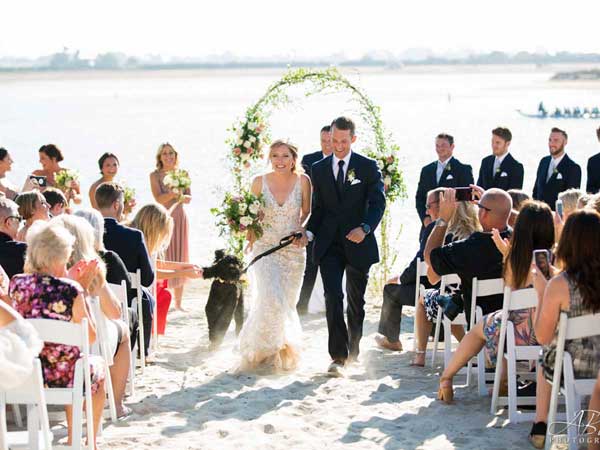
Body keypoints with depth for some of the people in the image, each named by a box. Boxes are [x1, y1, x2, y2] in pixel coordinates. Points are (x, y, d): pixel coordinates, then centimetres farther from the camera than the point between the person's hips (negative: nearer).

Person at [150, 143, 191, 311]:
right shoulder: (155, 175, 0)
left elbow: (189, 198, 4)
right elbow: (158, 198, -12)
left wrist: (181, 196, -17)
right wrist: (174, 193, -28)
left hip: (179, 218, 4)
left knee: (180, 259, 6)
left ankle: (178, 302, 13)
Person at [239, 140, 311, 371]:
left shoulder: (302, 181, -3)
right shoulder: (259, 182, -3)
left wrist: (303, 231, -8)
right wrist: (250, 232, -8)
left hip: (293, 250, 2)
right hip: (265, 248, -2)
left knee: (287, 304, 8)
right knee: (271, 300, -19)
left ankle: (281, 353, 27)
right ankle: (260, 350, -1)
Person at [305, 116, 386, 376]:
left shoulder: (368, 167, 0)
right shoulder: (319, 169, 8)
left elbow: (378, 202, -7)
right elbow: (318, 207, 13)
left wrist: (365, 228, -24)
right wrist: (309, 232, -5)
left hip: (358, 243, -1)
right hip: (329, 245, 1)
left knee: (356, 300, 13)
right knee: (333, 298, -14)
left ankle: (353, 347, 36)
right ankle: (338, 357, -16)